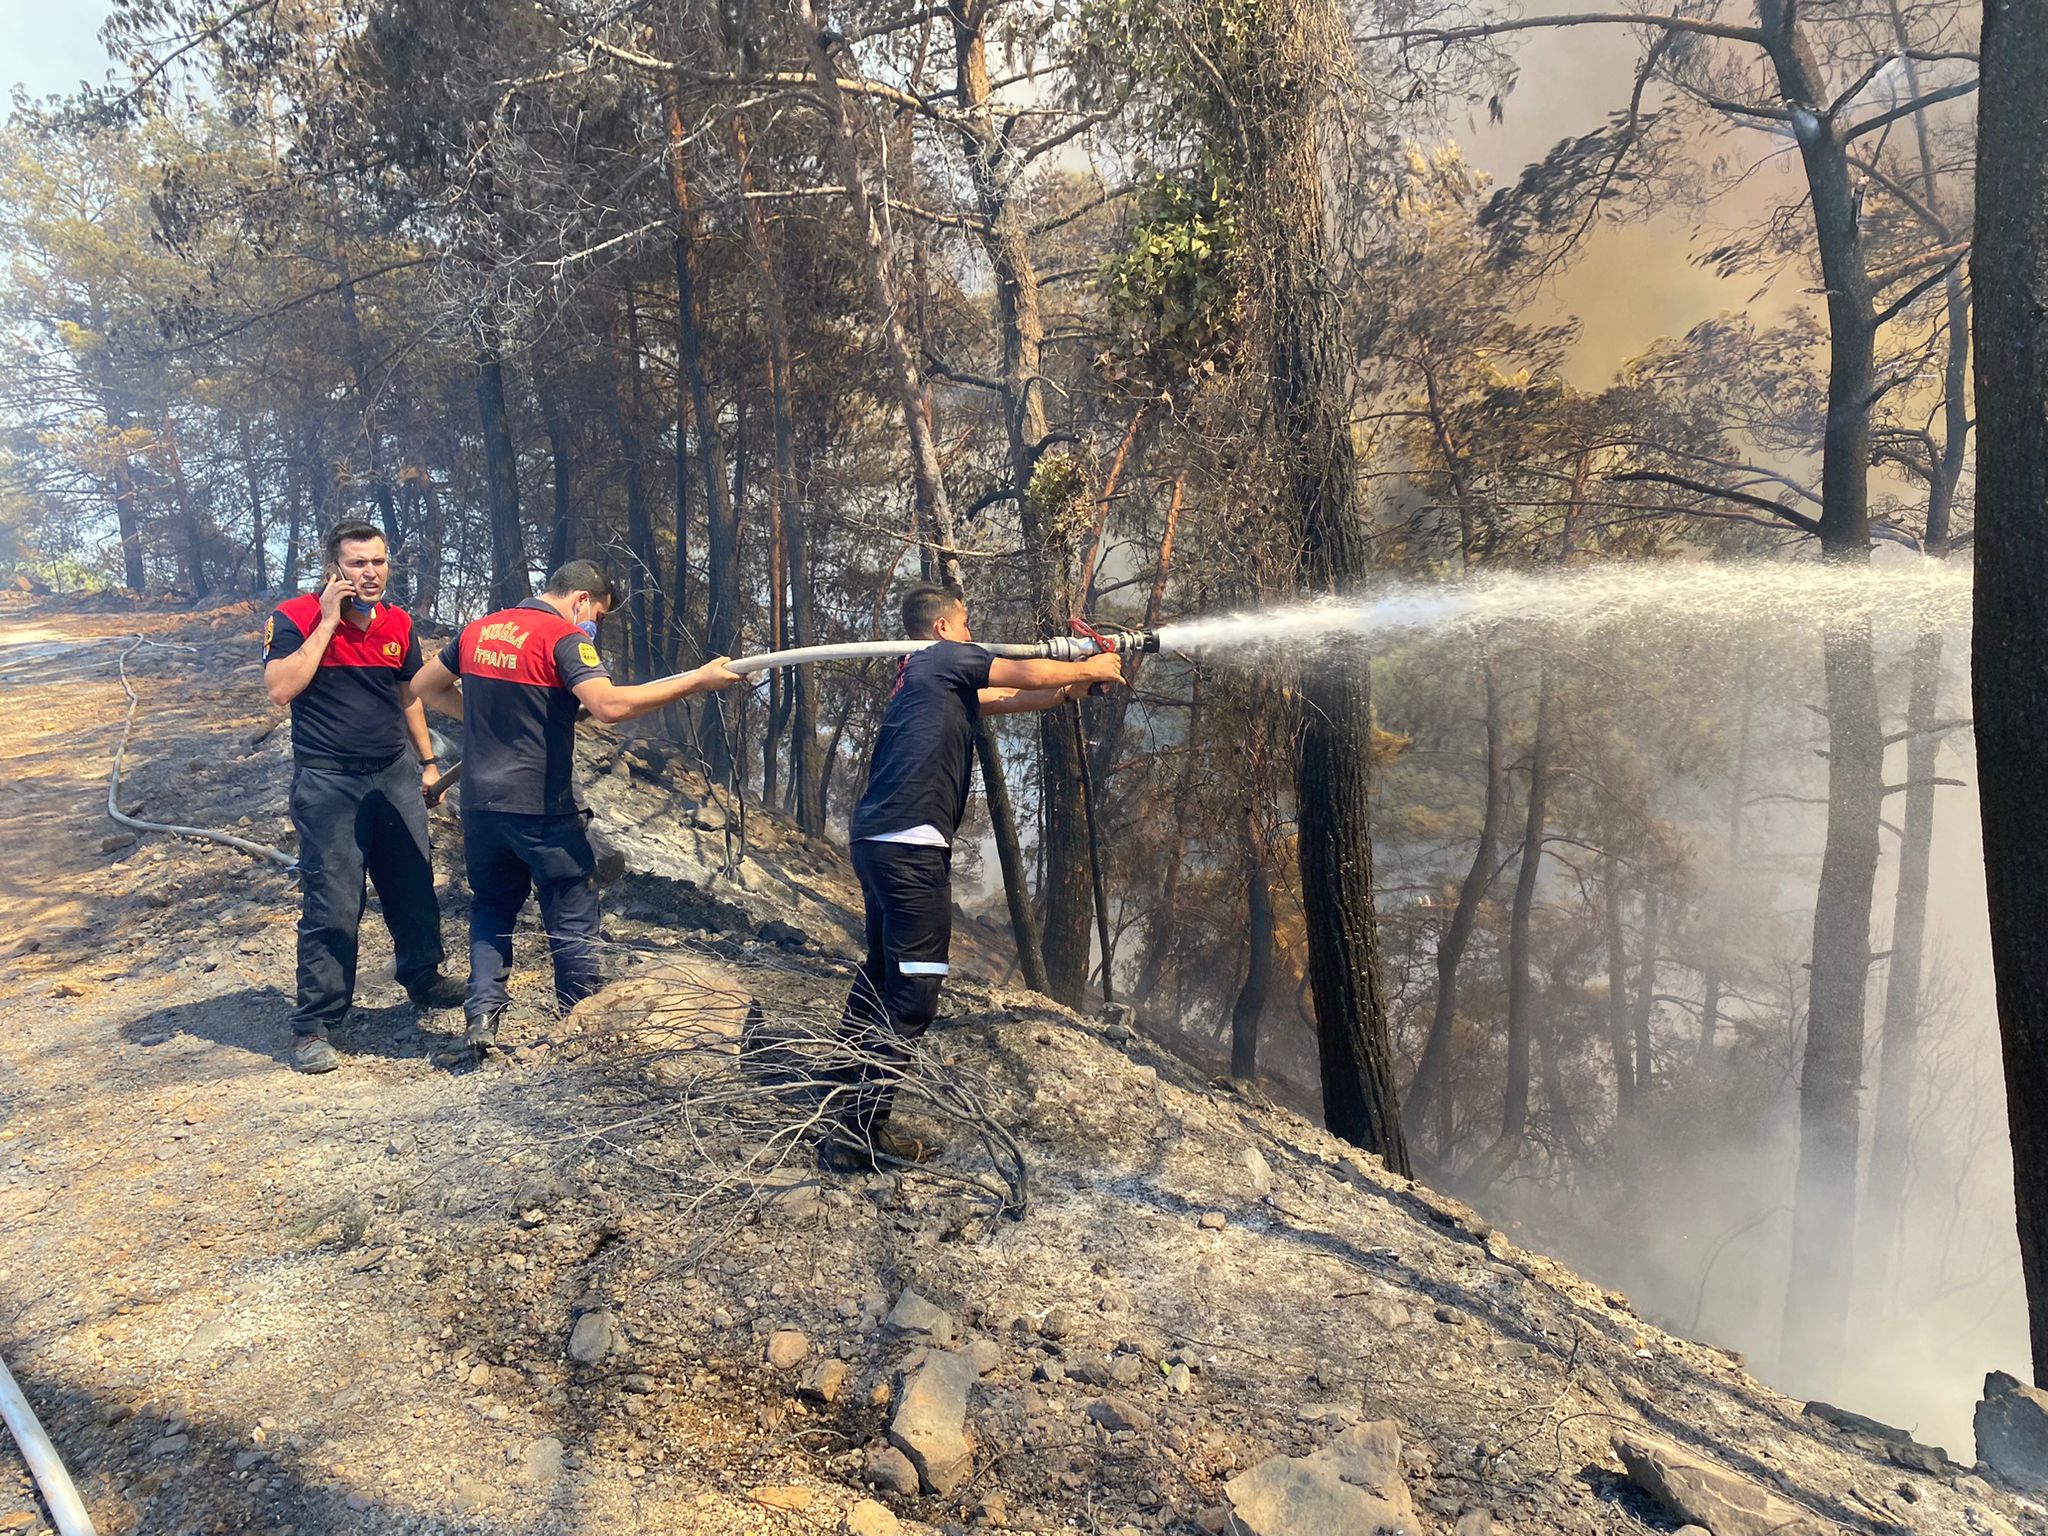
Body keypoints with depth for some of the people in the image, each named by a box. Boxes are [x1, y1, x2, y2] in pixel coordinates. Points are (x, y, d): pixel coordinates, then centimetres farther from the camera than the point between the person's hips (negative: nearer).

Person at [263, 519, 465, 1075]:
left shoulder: (398, 623, 7)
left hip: (395, 774, 5)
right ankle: (313, 1025, 6)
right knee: (331, 908, -5)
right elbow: (280, 688, -22)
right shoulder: (296, 618, -8)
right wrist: (328, 621, -19)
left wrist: (427, 760, 22)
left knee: (414, 889, 14)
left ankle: (423, 978, 37)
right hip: (328, 781, -5)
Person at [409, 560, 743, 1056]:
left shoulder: (477, 630, 9)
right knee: (573, 921, 7)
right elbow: (609, 705, -28)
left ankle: (482, 1015, 12)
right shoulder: (563, 638, -13)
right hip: (540, 808, -6)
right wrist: (697, 680, -26)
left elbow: (427, 686, 21)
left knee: (491, 909, 22)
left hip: (480, 802, 6)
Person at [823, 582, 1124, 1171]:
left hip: (876, 840, 10)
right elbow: (1029, 675, 1)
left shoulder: (921, 676, 23)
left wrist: (1074, 685, 23)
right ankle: (858, 1135, -5)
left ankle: (839, 1097, 32)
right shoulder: (944, 657, -2)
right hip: (911, 845, -10)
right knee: (912, 992, -7)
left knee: (882, 971, 21)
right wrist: (1088, 669, 17)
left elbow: (1009, 699, 25)